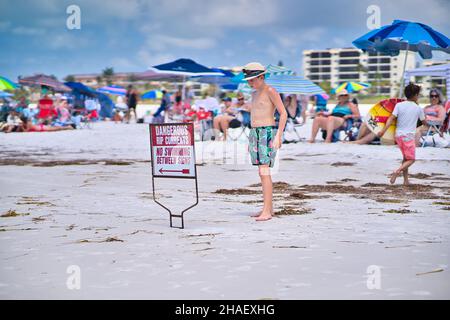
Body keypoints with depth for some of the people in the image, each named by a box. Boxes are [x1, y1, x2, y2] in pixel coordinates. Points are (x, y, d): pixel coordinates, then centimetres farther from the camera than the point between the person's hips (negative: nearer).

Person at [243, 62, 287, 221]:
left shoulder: (270, 91, -8)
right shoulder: (254, 94, 17)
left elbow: (284, 114, -12)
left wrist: (278, 136, -18)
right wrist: (251, 139, 22)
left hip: (268, 133, -9)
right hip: (255, 133, 9)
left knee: (264, 172, -15)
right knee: (263, 172, 10)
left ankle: (267, 211, -16)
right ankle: (269, 207, 17)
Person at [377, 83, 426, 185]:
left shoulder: (399, 105, 0)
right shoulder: (418, 108, -3)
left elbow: (391, 118, -10)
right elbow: (424, 122, 11)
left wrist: (383, 130, -14)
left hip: (399, 135, 4)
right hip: (409, 136, -4)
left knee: (405, 158, 19)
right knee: (411, 160, 3)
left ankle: (406, 180, 18)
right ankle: (397, 171, -22)